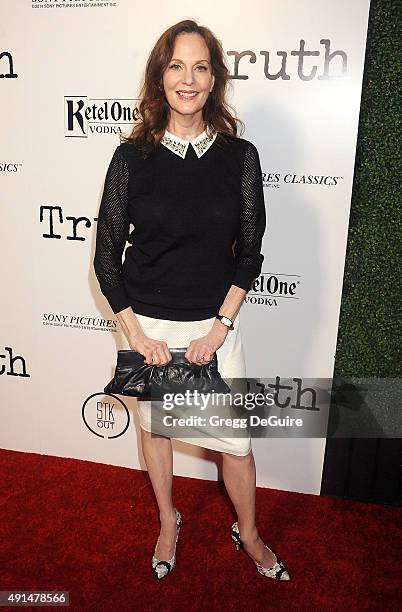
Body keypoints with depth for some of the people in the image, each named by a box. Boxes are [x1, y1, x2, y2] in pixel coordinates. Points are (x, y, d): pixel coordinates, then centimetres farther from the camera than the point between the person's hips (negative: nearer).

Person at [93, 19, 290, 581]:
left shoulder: (240, 155, -4)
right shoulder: (132, 157, -6)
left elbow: (249, 251, -1)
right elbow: (107, 255, -3)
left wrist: (220, 326, -8)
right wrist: (135, 334, -8)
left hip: (217, 323, 0)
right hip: (147, 323, 1)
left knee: (237, 438, 7)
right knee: (154, 424, 17)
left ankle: (248, 532, 37)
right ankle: (168, 521, 45)